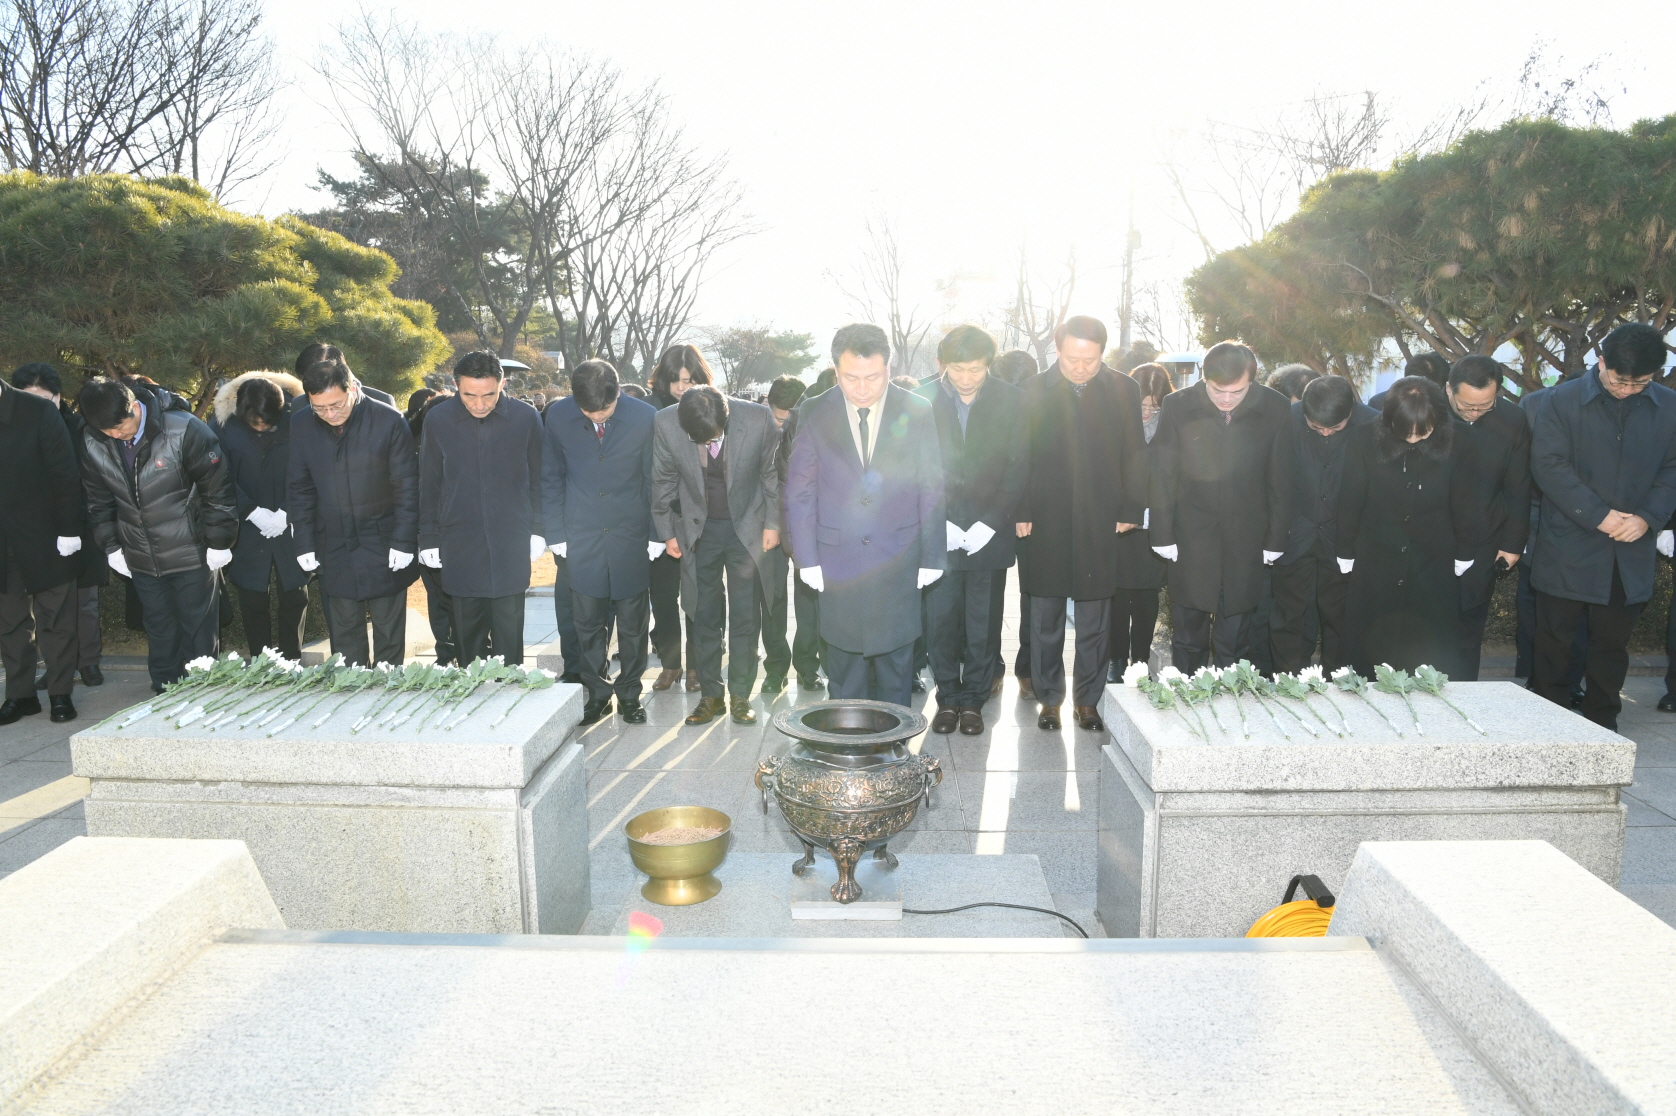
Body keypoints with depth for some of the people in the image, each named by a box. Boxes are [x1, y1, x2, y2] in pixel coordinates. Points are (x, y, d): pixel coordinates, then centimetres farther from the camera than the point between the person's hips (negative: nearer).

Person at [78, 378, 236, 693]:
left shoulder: (183, 430, -19)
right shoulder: (92, 443, -4)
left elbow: (217, 487, -12)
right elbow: (100, 501, 10)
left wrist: (218, 542, -10)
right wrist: (111, 546, 8)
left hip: (192, 555, -4)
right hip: (141, 560, 4)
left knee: (198, 631, 7)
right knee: (159, 631, 16)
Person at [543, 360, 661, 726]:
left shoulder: (644, 416, -10)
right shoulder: (557, 416, -6)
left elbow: (654, 480, -1)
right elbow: (551, 479, 4)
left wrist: (656, 534, -1)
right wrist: (556, 533, 1)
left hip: (631, 538, -1)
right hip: (581, 539, 1)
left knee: (632, 623, 9)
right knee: (587, 623, 7)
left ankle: (630, 695, 23)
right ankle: (596, 694, 22)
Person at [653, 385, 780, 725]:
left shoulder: (758, 418, -20)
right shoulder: (666, 423, -17)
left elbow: (773, 473, -4)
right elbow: (663, 481, -1)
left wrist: (772, 524, -1)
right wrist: (667, 532, 4)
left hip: (747, 528, -1)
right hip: (698, 529, 1)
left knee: (745, 617, 1)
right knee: (703, 617, 6)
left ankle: (740, 696, 14)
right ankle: (710, 696, 18)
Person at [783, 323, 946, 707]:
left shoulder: (917, 412, -1)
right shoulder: (815, 413, 0)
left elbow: (932, 489, 2)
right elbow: (799, 491, 3)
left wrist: (932, 557, 0)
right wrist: (807, 559, -2)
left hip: (898, 559, 0)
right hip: (837, 558, 1)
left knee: (896, 662, 9)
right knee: (843, 666, 9)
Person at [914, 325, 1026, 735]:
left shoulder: (1011, 400, 1)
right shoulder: (923, 399, -1)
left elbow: (1017, 468, 0)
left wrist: (991, 522, -9)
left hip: (989, 531, 0)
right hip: (939, 532, 0)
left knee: (984, 622, 6)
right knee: (940, 620, 3)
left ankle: (973, 700, 20)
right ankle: (948, 698, 18)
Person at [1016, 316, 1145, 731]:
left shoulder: (1124, 390, 3)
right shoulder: (1034, 391, 2)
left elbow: (1134, 456, 5)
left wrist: (1130, 511, -2)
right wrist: (1020, 513, -6)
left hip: (1101, 526, 0)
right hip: (1045, 525, 0)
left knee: (1095, 622, 8)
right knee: (1046, 620, 8)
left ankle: (1087, 700, 21)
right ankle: (1048, 698, 21)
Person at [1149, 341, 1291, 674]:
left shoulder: (1275, 409, -5)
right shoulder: (1178, 406, -7)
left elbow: (1279, 481, 1)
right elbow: (1163, 476, -1)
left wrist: (1275, 540, 2)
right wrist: (1163, 535, -2)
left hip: (1245, 543, 0)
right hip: (1191, 543, 0)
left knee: (1232, 642, 10)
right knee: (1188, 637, 10)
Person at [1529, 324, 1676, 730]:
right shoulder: (1564, 400, -5)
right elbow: (1548, 465, -11)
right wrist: (1598, 515, -16)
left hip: (1631, 554, 3)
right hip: (1567, 550, -3)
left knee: (1612, 642, 13)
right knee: (1554, 639, 6)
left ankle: (1602, 724, 26)